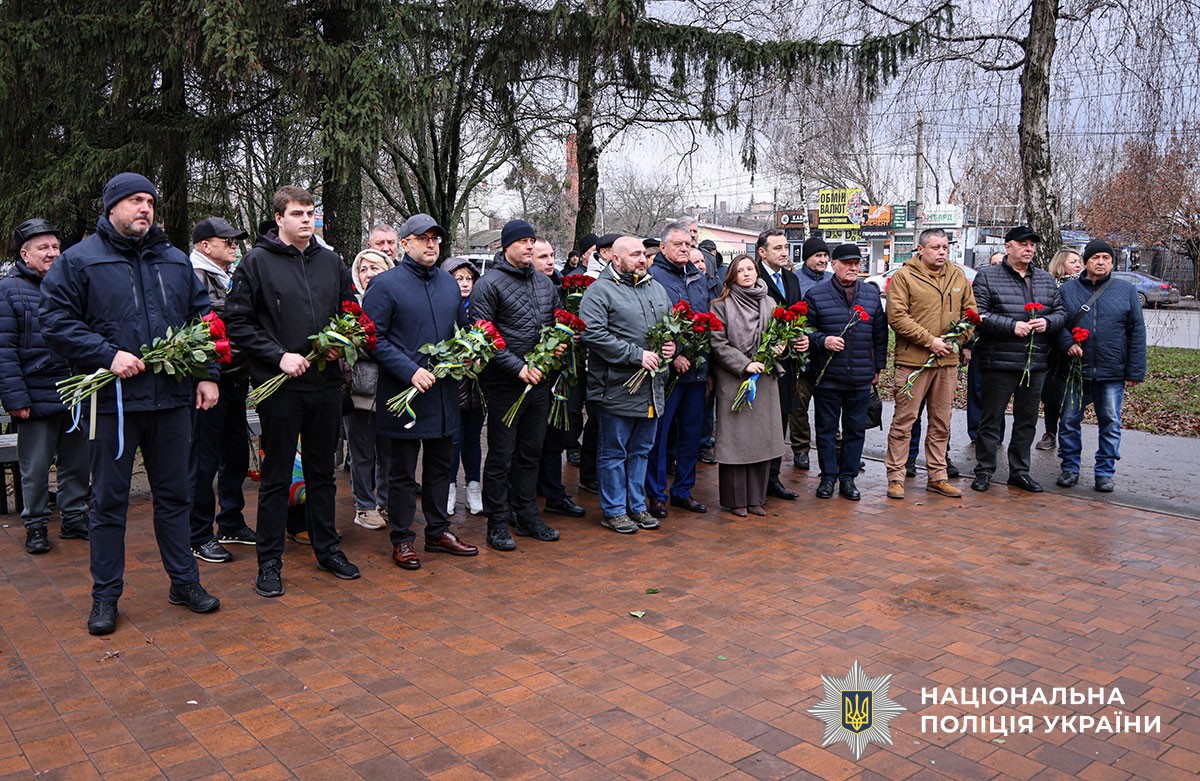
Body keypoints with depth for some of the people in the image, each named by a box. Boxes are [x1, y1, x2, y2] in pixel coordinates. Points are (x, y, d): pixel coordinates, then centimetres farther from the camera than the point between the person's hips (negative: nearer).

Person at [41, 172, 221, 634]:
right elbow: (55, 320, -5)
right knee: (109, 502, 6)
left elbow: (203, 317, 15)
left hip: (172, 400, 4)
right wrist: (107, 355, -16)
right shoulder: (78, 261, 1)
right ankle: (105, 596, 20)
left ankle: (184, 582, 25)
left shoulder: (175, 261, 14)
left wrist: (207, 374, 6)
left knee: (174, 495, 12)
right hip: (113, 401, -3)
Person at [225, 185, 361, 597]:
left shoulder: (331, 262, 9)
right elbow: (238, 322, -6)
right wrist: (279, 355, -15)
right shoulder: (257, 262, -4)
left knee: (322, 471, 15)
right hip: (279, 387, -4)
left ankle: (327, 548, 28)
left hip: (326, 383, 4)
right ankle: (270, 562, 16)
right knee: (276, 476, 4)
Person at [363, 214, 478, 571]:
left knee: (440, 465, 16)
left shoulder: (449, 283, 11)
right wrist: (410, 371, -21)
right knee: (403, 471, 6)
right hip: (404, 394, -6)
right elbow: (373, 338, -13)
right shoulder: (386, 284, -8)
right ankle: (402, 539, 18)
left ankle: (438, 531, 30)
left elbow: (462, 328, 22)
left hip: (445, 393, 6)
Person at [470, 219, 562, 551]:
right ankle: (498, 523, 13)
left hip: (539, 382, 7)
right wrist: (518, 367, -19)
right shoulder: (490, 283, -8)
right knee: (501, 456, 1)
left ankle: (526, 515, 27)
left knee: (531, 452, 15)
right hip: (504, 384, -6)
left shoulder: (545, 283, 12)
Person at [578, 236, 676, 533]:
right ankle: (614, 510, 16)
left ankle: (636, 506, 28)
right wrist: (636, 355, -21)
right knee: (614, 452, 4)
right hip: (617, 388, -7)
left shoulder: (656, 288, 15)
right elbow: (593, 333, -20)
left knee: (642, 449, 16)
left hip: (652, 388, 7)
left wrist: (672, 344, 1)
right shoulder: (600, 291, -9)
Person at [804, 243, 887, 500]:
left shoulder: (872, 294, 10)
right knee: (826, 428, 6)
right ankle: (828, 477, 18)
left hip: (861, 378, 3)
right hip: (827, 376, -3)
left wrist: (878, 367, 11)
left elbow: (880, 334, 13)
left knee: (856, 429, 8)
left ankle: (848, 478, 20)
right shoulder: (816, 294, -1)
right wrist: (823, 340, -17)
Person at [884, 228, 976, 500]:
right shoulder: (904, 276, -6)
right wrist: (929, 340, -15)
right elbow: (897, 317, -13)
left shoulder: (958, 276, 12)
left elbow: (970, 312, 18)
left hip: (948, 360, 6)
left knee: (941, 422, 12)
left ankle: (938, 476, 22)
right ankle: (896, 477, 7)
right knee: (904, 419, -2)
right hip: (913, 359, -5)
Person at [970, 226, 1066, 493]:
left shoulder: (1046, 280, 14)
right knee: (992, 419, 2)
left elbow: (1060, 312, 16)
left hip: (1035, 363, 6)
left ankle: (1019, 471, 24)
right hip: (999, 362, -5)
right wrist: (1012, 326, -20)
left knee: (1027, 420, 13)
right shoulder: (987, 277, -3)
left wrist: (1047, 322, -6)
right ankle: (984, 471, 12)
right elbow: (979, 314, -12)